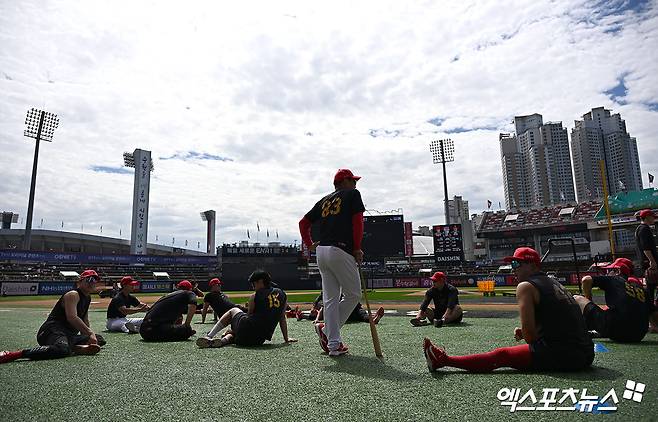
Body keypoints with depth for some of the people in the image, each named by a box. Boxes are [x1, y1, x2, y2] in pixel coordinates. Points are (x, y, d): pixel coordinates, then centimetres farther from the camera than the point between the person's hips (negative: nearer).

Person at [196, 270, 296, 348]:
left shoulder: (254, 297, 0)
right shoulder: (283, 295, 10)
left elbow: (249, 317, 8)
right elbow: (282, 319, 15)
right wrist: (286, 338, 24)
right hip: (259, 340, 4)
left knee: (233, 310, 28)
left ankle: (209, 336, 15)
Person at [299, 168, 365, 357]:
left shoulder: (324, 200, 22)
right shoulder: (352, 194, 5)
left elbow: (303, 223, 18)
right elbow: (357, 221, -7)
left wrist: (309, 245, 17)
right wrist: (357, 249, -3)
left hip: (321, 251, 7)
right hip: (341, 251, -7)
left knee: (330, 298, 8)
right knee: (354, 295, 7)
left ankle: (334, 344, 10)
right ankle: (327, 329, 2)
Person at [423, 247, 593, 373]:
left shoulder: (526, 286, -7)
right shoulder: (556, 284, 19)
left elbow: (529, 333, -14)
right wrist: (525, 332, 14)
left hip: (560, 357, -8)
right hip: (586, 355, 8)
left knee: (501, 356, -2)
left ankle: (444, 360, 3)